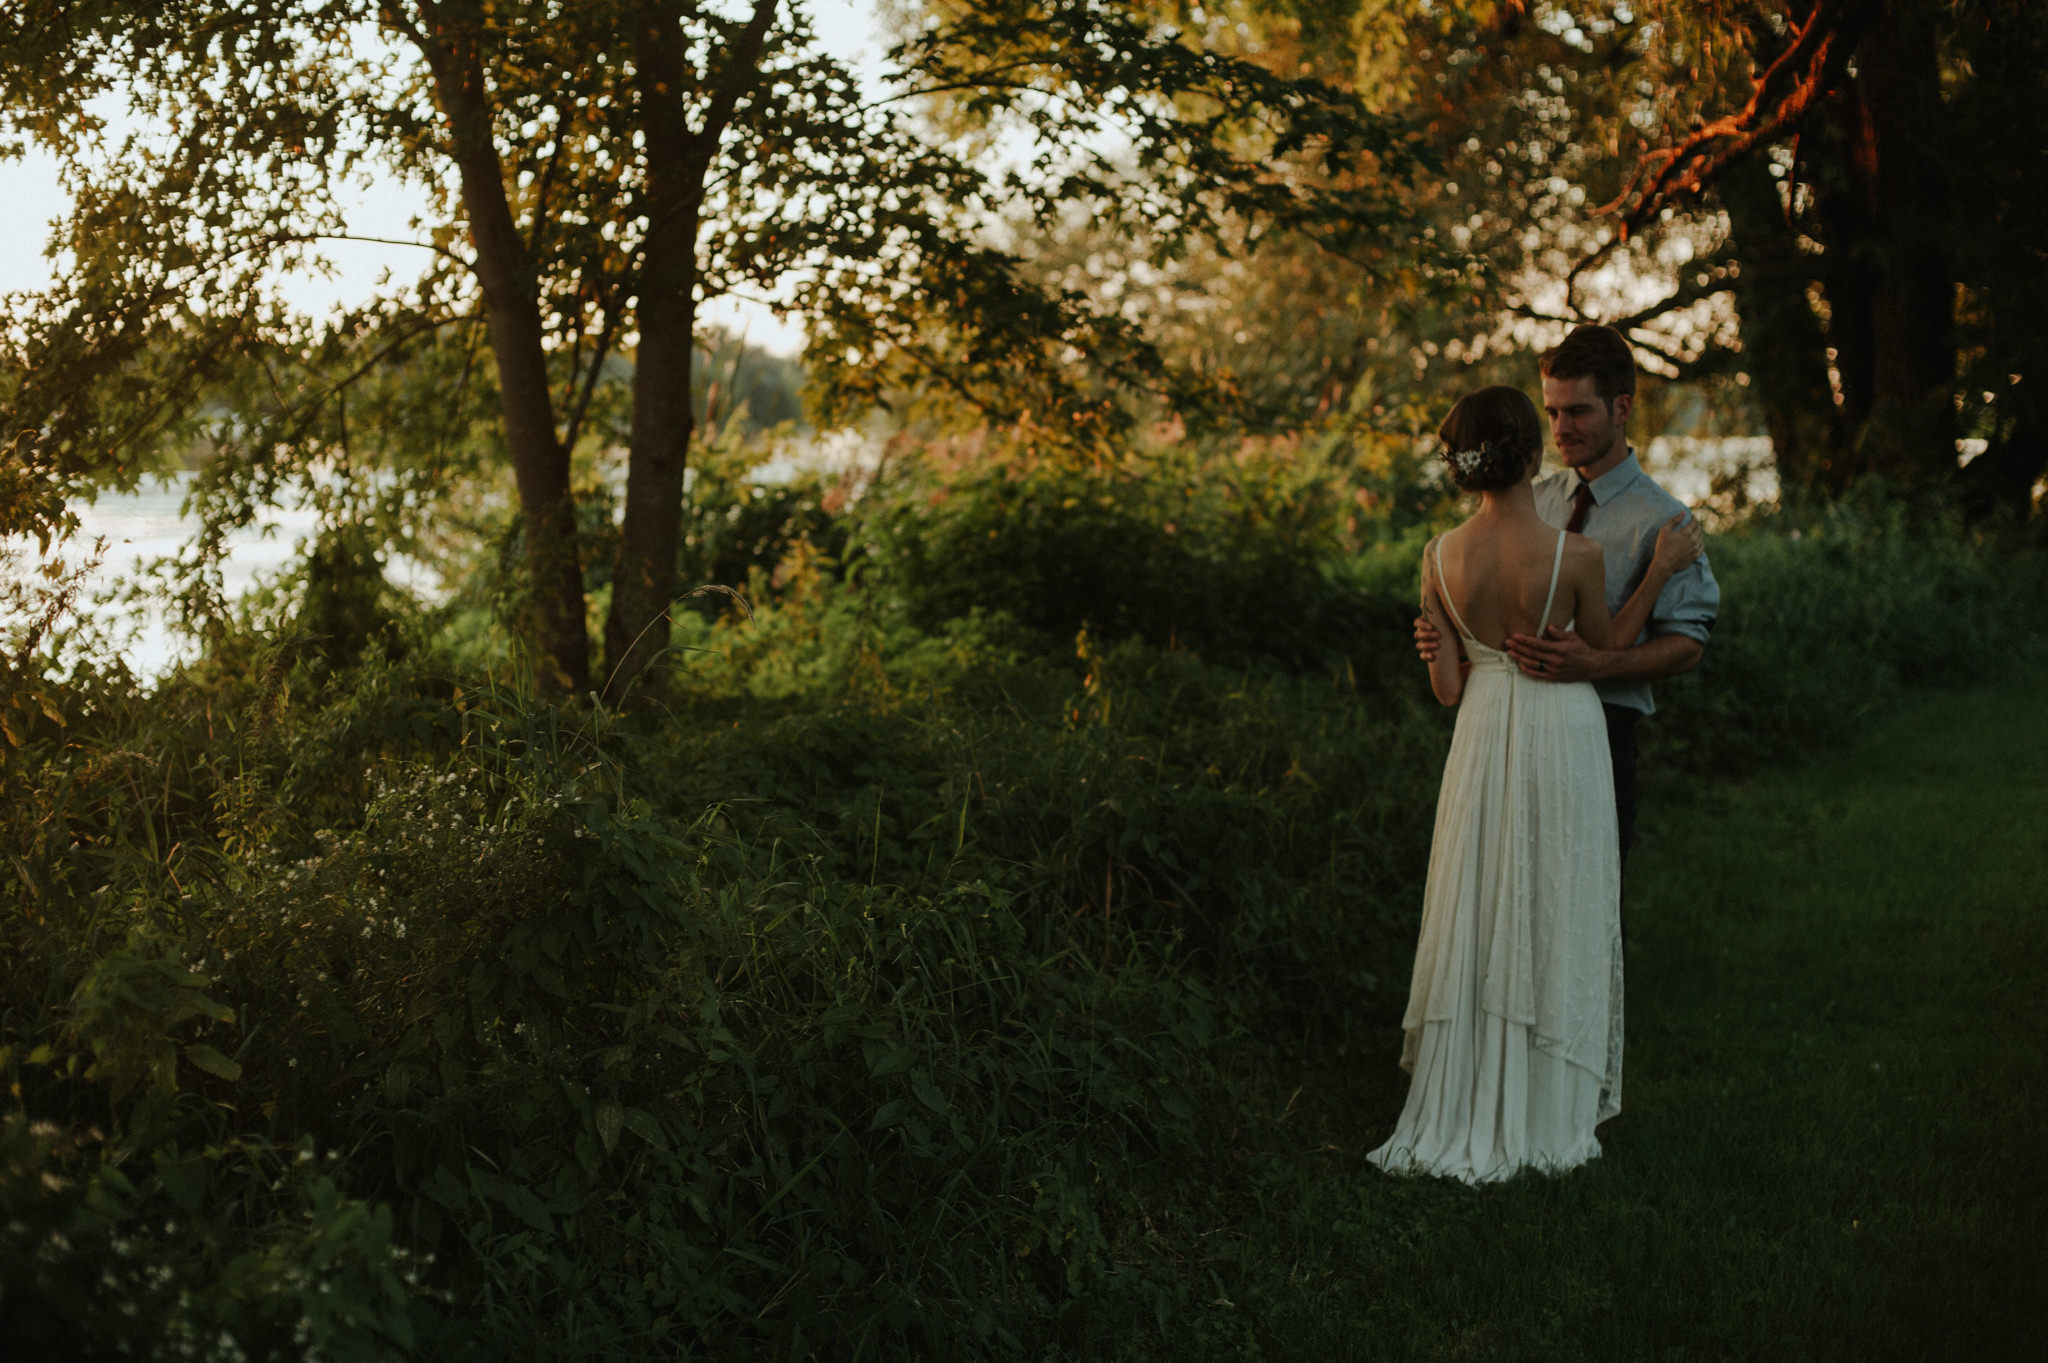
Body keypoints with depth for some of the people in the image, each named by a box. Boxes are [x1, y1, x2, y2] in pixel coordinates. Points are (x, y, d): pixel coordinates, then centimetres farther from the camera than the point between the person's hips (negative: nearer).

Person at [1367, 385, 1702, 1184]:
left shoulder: (1441, 558, -7)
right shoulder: (1575, 555, -17)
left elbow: (1446, 686, 0)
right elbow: (1604, 647, -1)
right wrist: (1660, 571, 2)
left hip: (1483, 732, 3)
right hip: (1563, 734, -3)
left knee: (1478, 918, 13)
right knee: (1553, 922, 8)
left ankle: (1459, 1114, 18)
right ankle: (1545, 1118, 16)